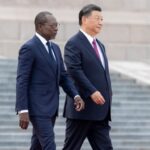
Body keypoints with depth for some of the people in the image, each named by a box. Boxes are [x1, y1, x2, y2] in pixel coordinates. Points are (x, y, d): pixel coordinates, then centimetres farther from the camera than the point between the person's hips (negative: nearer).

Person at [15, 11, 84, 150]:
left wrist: (76, 96, -2)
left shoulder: (55, 48, 15)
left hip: (51, 107, 9)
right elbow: (22, 81, -16)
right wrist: (23, 111, -21)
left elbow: (63, 76, 16)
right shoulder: (29, 48, -12)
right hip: (37, 108, -9)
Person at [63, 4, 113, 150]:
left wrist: (108, 93, 12)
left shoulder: (100, 45, 20)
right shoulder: (73, 44, -8)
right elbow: (74, 71, -19)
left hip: (100, 112, 8)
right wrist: (92, 92, -24)